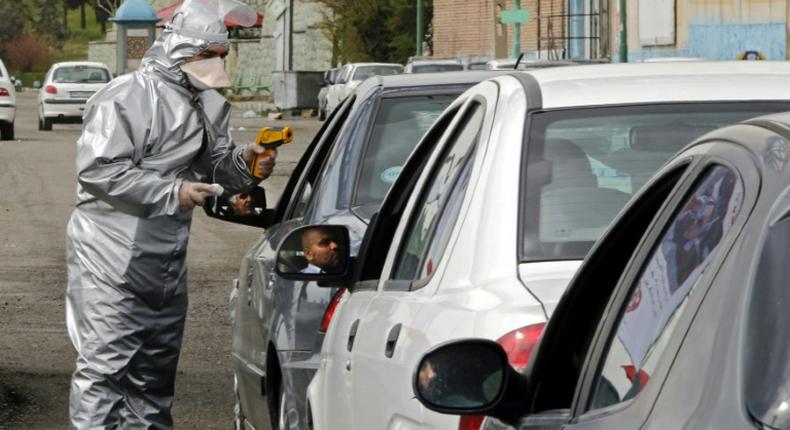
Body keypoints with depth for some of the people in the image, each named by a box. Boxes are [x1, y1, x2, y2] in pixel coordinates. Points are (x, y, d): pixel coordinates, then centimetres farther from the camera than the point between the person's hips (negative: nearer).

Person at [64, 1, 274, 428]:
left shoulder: (206, 104, 11)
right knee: (105, 365, -11)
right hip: (110, 260, -9)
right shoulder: (127, 98, -16)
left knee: (156, 369, 15)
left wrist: (244, 161, -4)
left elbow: (216, 165, 20)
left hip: (166, 261, 9)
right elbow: (98, 170, -21)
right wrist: (172, 192, -22)